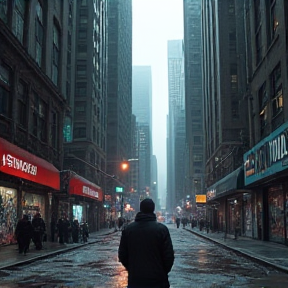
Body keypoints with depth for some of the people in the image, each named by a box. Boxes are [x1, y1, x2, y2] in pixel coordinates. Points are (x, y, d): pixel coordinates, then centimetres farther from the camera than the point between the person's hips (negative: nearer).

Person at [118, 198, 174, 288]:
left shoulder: (128, 229, -1)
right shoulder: (161, 229, -9)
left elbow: (122, 255, 4)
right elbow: (169, 256, -8)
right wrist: (163, 273, 9)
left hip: (134, 281, 2)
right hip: (157, 280, -2)